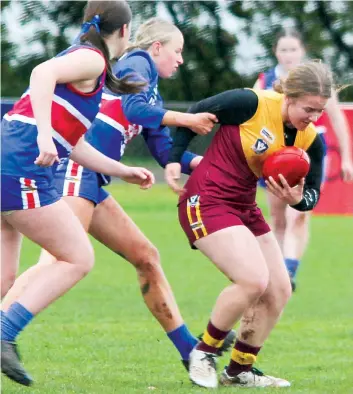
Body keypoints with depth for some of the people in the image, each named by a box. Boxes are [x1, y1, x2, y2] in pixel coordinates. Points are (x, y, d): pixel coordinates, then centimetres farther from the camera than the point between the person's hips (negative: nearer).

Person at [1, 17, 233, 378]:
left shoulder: (152, 92, 27)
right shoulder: (136, 64, 3)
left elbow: (165, 151, 23)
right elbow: (133, 107, -15)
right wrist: (186, 120, -9)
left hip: (90, 181, 10)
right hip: (76, 168, -10)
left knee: (145, 256, 14)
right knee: (60, 260, -24)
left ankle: (190, 349, 20)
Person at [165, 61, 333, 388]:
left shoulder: (310, 140, 0)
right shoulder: (251, 104, -18)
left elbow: (312, 195, 7)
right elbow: (194, 115, -5)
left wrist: (298, 199, -17)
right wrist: (174, 160, -8)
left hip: (244, 209, 8)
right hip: (206, 201, -8)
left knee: (279, 291, 4)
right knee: (254, 280, -22)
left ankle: (239, 370, 20)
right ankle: (204, 354, -2)